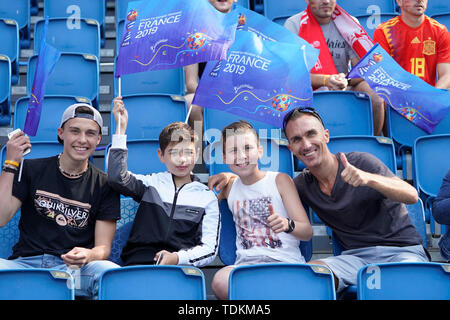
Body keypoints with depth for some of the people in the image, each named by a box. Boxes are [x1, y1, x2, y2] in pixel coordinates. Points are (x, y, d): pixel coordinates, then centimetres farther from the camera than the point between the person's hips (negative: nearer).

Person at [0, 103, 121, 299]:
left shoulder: (105, 186, 7)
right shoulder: (32, 169, 10)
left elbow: (103, 247, 4)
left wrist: (88, 255, -21)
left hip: (74, 268, 0)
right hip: (25, 263, 0)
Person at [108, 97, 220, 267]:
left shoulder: (207, 197, 14)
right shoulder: (151, 183, 16)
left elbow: (209, 248, 9)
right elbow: (117, 177, -3)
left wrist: (177, 258, -10)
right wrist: (121, 127, -3)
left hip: (182, 266, 0)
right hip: (138, 263, 1)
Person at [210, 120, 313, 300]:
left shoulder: (279, 180, 7)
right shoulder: (229, 187, 19)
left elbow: (307, 232, 1)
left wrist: (287, 225, -21)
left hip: (285, 261, -4)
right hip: (245, 263, 4)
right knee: (221, 281, -36)